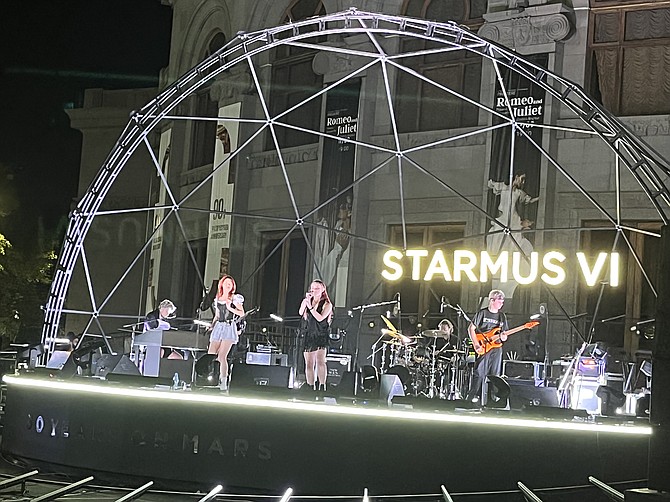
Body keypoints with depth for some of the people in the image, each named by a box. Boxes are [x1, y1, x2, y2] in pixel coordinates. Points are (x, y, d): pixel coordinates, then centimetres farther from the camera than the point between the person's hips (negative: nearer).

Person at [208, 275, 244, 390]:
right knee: (210, 355, -3)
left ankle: (223, 383, -12)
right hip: (218, 327, 5)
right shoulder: (217, 299, 17)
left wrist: (230, 308, -14)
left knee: (221, 356, -15)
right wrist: (211, 326, 13)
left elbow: (242, 313, -4)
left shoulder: (234, 298, 2)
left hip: (229, 327, -5)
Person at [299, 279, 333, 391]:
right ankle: (311, 388, 9)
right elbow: (300, 312, -4)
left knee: (320, 360, -21)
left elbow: (320, 318, -13)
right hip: (309, 335, 4)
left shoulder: (327, 304, 1)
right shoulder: (306, 301, 13)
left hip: (321, 335, -4)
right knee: (309, 364, 3)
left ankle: (322, 386, -22)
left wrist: (310, 307, -15)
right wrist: (306, 301, -11)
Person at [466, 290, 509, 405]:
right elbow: (471, 328, -2)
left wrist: (503, 337, -6)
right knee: (479, 374, -9)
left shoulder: (502, 317, 13)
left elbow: (504, 333, 20)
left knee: (494, 376, 3)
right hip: (483, 348, -5)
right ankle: (472, 399, -4)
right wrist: (477, 345, -11)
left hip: (496, 349, 5)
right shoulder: (482, 313, -1)